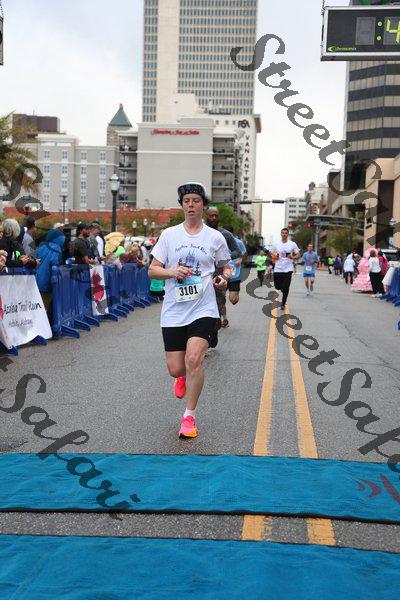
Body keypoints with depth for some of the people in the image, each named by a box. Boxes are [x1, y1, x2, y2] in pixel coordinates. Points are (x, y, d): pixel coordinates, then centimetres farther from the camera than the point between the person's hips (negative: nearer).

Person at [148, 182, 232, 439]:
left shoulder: (215, 237, 5)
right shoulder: (169, 234, 6)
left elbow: (226, 267, 17)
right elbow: (152, 270, 7)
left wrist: (224, 278, -6)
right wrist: (172, 272, -13)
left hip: (203, 309, -2)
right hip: (174, 311, 2)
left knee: (194, 359, -20)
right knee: (176, 368, 2)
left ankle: (190, 416, -2)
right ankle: (184, 376, 44)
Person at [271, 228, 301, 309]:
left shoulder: (292, 244, 0)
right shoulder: (276, 244, 5)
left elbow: (298, 255, 5)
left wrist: (292, 257, -14)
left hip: (288, 269, -2)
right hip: (278, 269, 2)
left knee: (286, 288, -4)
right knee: (277, 286, 3)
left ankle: (283, 304, 11)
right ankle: (284, 292, 37)